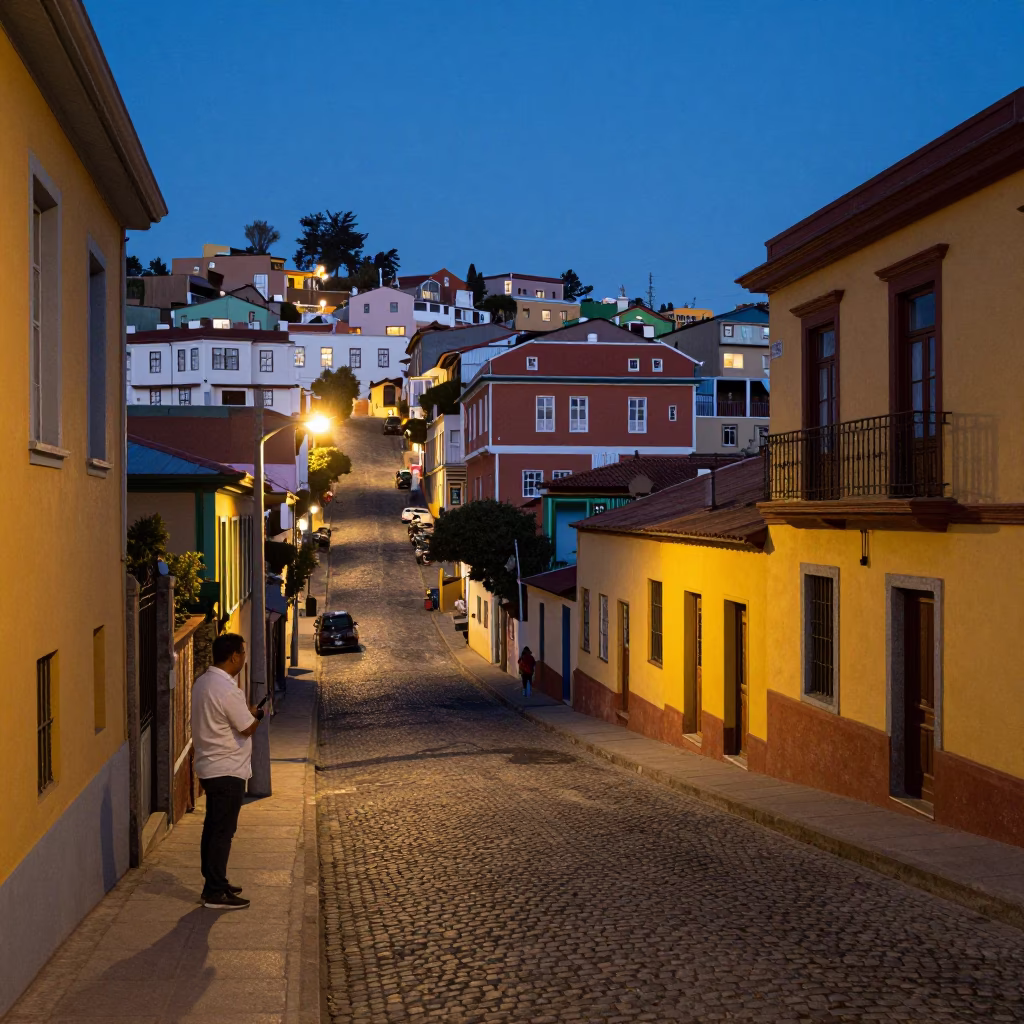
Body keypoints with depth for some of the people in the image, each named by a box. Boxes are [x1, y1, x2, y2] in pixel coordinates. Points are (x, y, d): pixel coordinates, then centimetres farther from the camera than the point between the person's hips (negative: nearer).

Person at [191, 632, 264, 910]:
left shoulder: (202, 682, 8)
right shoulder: (227, 689, -22)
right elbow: (248, 728, -19)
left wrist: (247, 712, 10)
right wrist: (257, 714, 1)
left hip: (209, 768, 10)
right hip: (227, 771, -10)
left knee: (213, 827, 17)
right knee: (223, 831, -4)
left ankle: (214, 882, 27)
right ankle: (215, 893, 1)